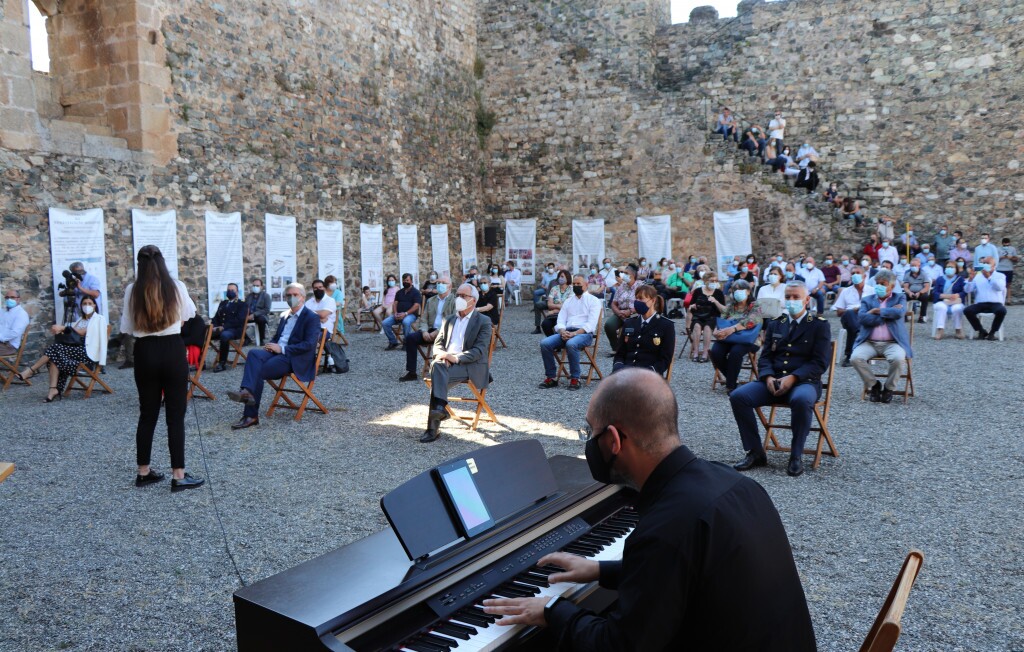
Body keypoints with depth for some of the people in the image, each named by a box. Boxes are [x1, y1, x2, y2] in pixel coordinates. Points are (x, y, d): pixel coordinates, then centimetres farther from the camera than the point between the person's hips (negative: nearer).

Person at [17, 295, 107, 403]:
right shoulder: (80, 320, 27)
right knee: (56, 357, -24)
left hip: (88, 352, -6)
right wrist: (60, 329, -12)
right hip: (76, 348, 6)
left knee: (57, 348, -24)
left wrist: (64, 328, -15)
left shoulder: (98, 319, 6)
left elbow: (82, 332, -9)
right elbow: (72, 332, 8)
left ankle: (32, 369, -16)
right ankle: (54, 390, -30)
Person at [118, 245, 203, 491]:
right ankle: (178, 475, 2)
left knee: (147, 414, 13)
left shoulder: (132, 291, -4)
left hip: (145, 352, 2)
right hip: (172, 350, -2)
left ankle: (143, 472, 22)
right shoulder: (177, 287, -6)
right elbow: (189, 314, 13)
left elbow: (127, 327, 3)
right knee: (175, 415, 2)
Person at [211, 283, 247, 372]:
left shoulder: (241, 304, 6)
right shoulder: (222, 303, 27)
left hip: (234, 329, -6)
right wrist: (213, 326, -2)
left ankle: (222, 363, -29)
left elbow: (239, 320, -8)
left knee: (224, 335, -40)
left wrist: (224, 327, -17)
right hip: (220, 328, 6)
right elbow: (216, 317, 21)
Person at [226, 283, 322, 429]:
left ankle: (251, 416, -24)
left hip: (294, 358, -6)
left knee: (257, 371, -25)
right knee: (254, 353, -26)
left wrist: (282, 349, -17)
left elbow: (309, 345, -14)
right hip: (277, 352, 6)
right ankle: (247, 391, -37)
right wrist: (270, 345, 1)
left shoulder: (312, 318, -3)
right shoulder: (284, 315, 22)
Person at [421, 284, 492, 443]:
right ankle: (439, 407, -41)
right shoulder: (449, 320, 23)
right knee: (437, 365, -32)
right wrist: (441, 354, -8)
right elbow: (438, 343, 17)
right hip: (447, 362, 5)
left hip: (471, 366, -5)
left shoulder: (483, 322, 4)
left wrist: (456, 357, -22)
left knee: (437, 374, -31)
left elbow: (479, 350, -8)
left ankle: (433, 428, -34)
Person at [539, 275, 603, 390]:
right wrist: (563, 332, -9)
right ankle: (550, 378, -14)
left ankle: (575, 379, -26)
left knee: (571, 344, -39)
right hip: (566, 332, 5)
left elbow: (591, 323, -6)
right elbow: (560, 321, 15)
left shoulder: (593, 300, 7)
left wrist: (575, 333, -19)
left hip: (584, 333, -5)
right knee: (545, 343, -22)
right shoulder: (568, 301, 24)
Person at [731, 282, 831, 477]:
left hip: (804, 382, -4)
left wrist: (793, 378, -20)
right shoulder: (775, 324, 18)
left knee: (801, 400, -40)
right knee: (738, 396, -21)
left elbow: (820, 363, -5)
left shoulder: (820, 325, 5)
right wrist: (768, 377, -10)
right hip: (773, 381, 4)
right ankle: (755, 453, -11)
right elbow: (765, 357, 12)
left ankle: (796, 455, -20)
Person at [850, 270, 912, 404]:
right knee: (855, 358, -28)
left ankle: (888, 388, -5)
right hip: (869, 342, 1)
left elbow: (899, 313, -11)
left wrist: (876, 311, -5)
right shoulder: (867, 299, 15)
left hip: (892, 342, -1)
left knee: (898, 358, -34)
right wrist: (888, 314, -7)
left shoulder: (900, 298, 13)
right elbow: (862, 317, -5)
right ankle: (873, 385, -2)